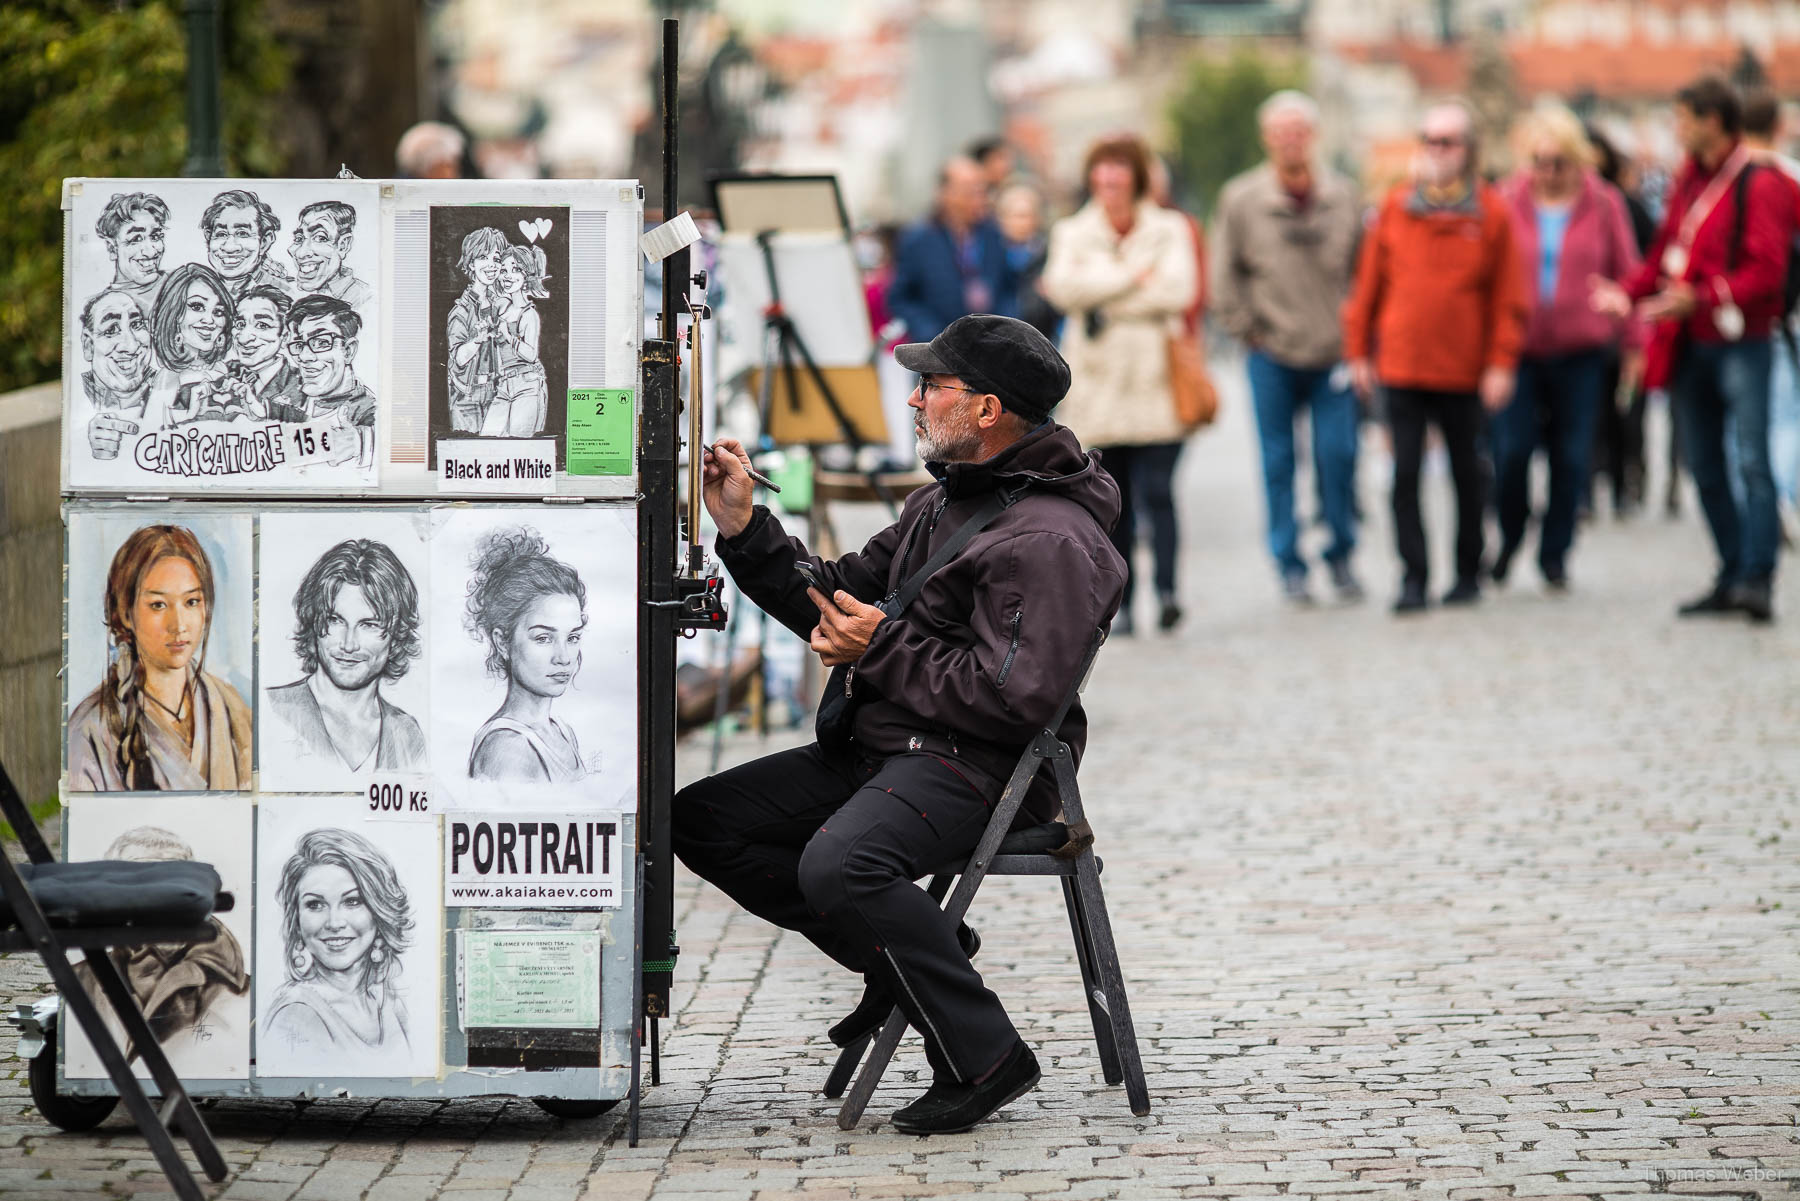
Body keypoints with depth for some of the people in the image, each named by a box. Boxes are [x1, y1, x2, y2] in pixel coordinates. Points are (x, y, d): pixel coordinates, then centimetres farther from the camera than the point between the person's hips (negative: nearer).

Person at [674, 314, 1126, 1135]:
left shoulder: (1049, 540, -15)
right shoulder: (942, 505, 18)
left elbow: (1018, 698, -25)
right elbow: (837, 599, 24)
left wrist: (883, 651, -17)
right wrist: (744, 527, 12)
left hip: (973, 768, -11)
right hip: (879, 750, 11)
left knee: (837, 864, -36)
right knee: (701, 819, 5)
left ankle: (983, 1057, -22)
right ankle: (899, 953, 6)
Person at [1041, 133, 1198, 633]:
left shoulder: (1169, 230, 6)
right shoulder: (1072, 232, 11)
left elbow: (1177, 290, -10)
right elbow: (1064, 287, -8)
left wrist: (1099, 292, -7)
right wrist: (1134, 277, -11)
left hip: (1153, 382, -2)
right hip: (1098, 385, 2)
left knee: (1155, 492, -13)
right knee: (1113, 500, 2)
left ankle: (1166, 588, -14)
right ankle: (1120, 600, 8)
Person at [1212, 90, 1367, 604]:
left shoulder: (1343, 196, 2)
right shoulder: (1241, 199, -2)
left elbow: (1364, 269, 8)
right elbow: (1224, 276, 3)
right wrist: (1248, 329, -2)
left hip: (1333, 352, 1)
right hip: (1272, 355, -1)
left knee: (1338, 456, -3)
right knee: (1278, 461, 3)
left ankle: (1340, 556, 13)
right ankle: (1290, 565, 11)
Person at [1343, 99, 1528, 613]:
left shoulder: (1491, 213, -2)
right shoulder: (1396, 208, 3)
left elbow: (1507, 298, -3)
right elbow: (1368, 286, 8)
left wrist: (1501, 364, -9)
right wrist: (1359, 353, 6)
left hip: (1462, 374, -1)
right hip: (1401, 368, 1)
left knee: (1467, 473, 11)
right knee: (1405, 474, -3)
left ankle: (1468, 573, 23)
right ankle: (1413, 577, 1)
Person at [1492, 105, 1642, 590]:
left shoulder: (1603, 205, 3)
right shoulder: (1508, 204, 3)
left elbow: (1627, 274, 8)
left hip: (1581, 352, 0)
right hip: (1519, 349, 0)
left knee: (1571, 455, 2)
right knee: (1511, 449, -8)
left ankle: (1554, 554, 16)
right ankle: (1509, 538, 17)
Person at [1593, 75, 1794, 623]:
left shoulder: (1759, 184, -10)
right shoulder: (1687, 182, 14)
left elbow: (1765, 269, -18)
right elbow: (1665, 254, 20)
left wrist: (1701, 298, -28)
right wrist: (1627, 293, 3)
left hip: (1739, 341, -8)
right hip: (1689, 345, 8)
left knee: (1751, 462, -13)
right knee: (1705, 468, 10)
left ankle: (1757, 579, -17)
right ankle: (1731, 579, 17)